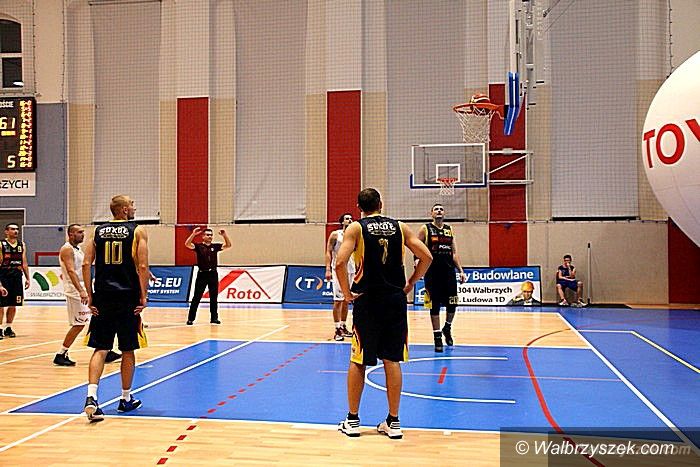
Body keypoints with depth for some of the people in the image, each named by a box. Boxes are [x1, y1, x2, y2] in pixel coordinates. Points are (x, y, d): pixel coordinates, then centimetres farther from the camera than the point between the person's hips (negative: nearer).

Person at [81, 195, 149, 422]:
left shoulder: (98, 231, 9)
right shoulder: (138, 231, -1)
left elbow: (86, 264, 3)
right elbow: (142, 266, -9)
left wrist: (89, 296, 6)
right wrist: (144, 296, -4)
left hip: (102, 298, 3)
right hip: (128, 298, -3)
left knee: (100, 349, 5)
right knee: (128, 350, 10)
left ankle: (91, 398, -12)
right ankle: (126, 399, 22)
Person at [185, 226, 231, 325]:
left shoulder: (215, 246, 7)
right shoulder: (198, 246, -1)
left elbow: (228, 245, 2)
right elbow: (187, 244, -17)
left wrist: (224, 235, -13)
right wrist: (193, 234, -30)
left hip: (213, 274, 3)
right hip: (202, 274, -3)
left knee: (214, 298, 8)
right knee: (196, 298, -1)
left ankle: (214, 318, 15)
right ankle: (191, 318, 3)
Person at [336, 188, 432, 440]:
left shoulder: (356, 228, -2)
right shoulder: (399, 227, 7)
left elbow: (340, 262, -16)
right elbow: (426, 257, 1)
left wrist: (347, 292, -4)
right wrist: (410, 283, 10)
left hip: (367, 300, -2)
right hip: (396, 299, 3)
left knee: (358, 361, 9)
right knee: (392, 360, 9)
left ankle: (352, 420, 16)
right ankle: (393, 422, 14)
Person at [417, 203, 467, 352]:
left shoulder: (449, 230, 12)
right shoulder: (425, 229, 0)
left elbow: (454, 253, 14)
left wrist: (461, 271, 7)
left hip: (449, 271, 4)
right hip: (432, 273, -3)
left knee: (452, 304, 4)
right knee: (434, 306, 2)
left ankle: (447, 328, 31)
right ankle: (437, 336, 12)